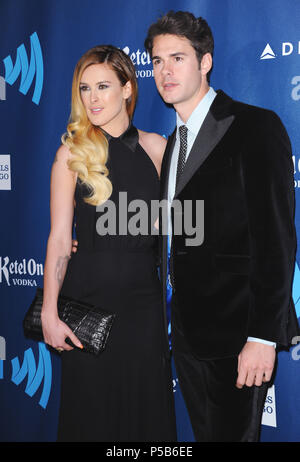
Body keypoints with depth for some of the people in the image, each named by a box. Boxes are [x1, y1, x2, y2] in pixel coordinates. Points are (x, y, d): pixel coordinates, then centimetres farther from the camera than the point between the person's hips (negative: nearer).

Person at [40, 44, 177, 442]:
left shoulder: (155, 147, 3)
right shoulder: (72, 152, -4)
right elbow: (59, 236, -6)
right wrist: (49, 312, -10)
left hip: (143, 293, 2)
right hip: (88, 293, -2)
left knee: (147, 406, 11)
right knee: (92, 410, 8)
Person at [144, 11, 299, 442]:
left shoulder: (255, 127, -10)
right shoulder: (173, 143, 16)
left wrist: (263, 336, -20)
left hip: (238, 332, -7)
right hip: (189, 333, 8)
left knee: (234, 433, 0)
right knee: (205, 434, 16)